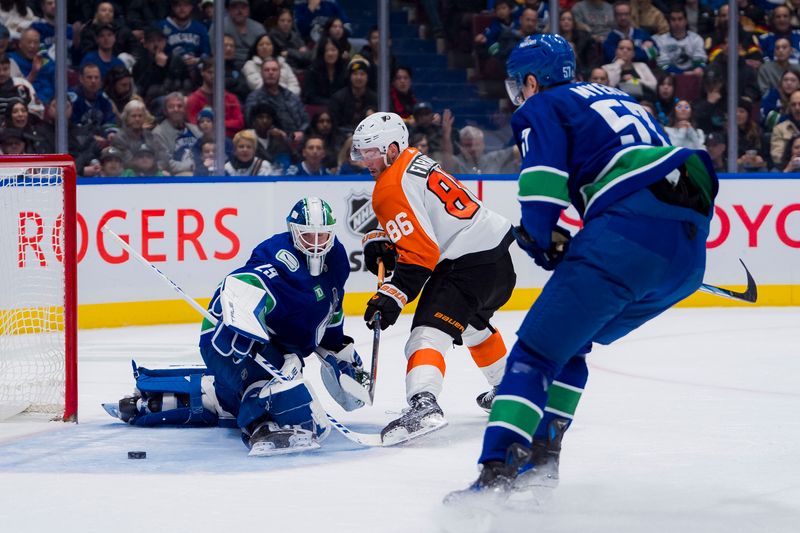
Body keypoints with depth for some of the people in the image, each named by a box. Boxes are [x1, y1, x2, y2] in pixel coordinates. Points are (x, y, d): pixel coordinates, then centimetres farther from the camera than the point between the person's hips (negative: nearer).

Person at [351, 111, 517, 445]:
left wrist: (393, 296, -22)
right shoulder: (413, 161, 15)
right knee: (472, 325, 35)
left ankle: (423, 405, -42)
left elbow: (421, 253, -21)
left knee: (429, 333, -21)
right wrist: (379, 242, 8)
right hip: (496, 252, 10)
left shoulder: (392, 188, -15)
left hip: (469, 264, -10)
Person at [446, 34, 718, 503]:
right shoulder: (618, 99, 32)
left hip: (632, 231, -8)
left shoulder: (542, 108, 9)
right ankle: (541, 459, 18)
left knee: (537, 349, -5)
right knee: (568, 341, 23)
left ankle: (496, 472, -17)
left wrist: (543, 241, 11)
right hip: (691, 245, 8)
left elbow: (542, 188, -6)